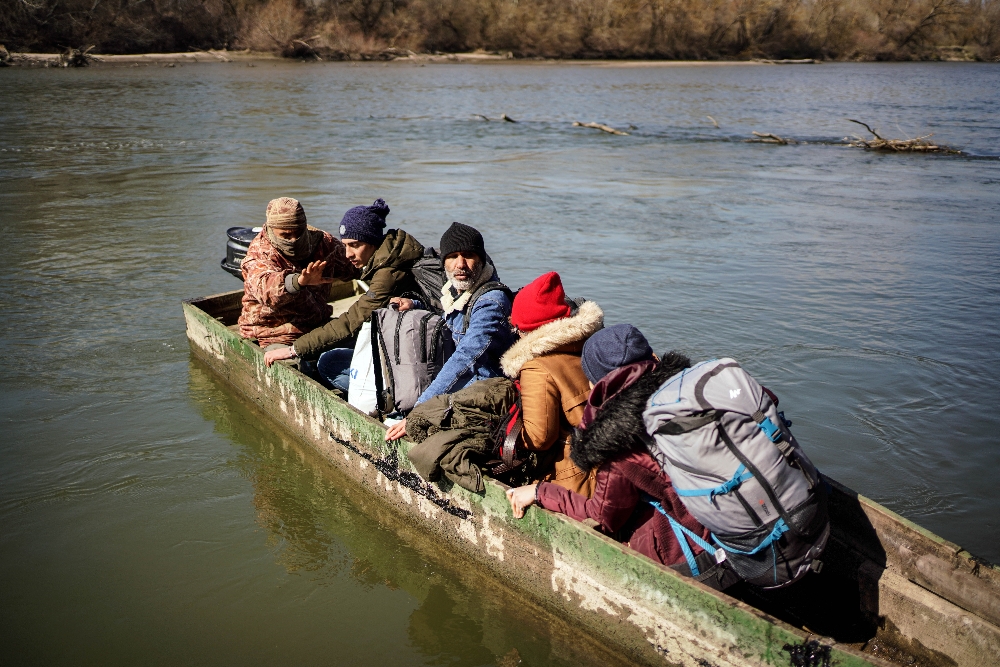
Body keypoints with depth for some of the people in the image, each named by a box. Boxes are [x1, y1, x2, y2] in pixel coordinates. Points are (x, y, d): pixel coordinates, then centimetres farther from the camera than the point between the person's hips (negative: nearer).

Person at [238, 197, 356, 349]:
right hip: (275, 338, -6)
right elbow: (266, 286, -40)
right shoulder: (258, 256, -14)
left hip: (317, 328, 6)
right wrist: (299, 281, -56)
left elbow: (350, 264, 25)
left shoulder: (321, 241, 3)